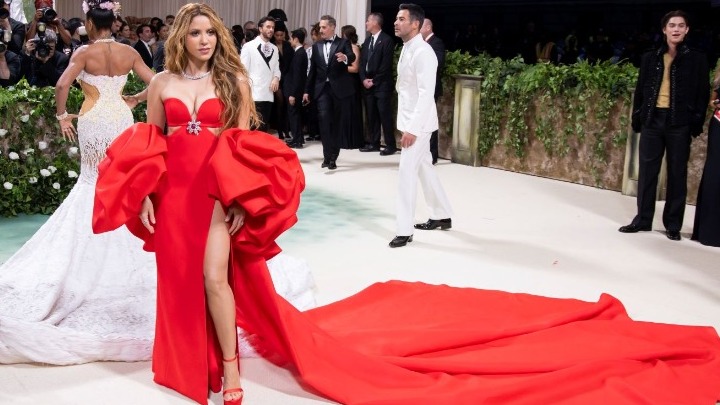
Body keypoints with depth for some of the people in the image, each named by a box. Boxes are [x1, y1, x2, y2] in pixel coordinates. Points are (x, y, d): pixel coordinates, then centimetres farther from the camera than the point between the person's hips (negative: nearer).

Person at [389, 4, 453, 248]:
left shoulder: (423, 52, -19)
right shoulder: (406, 49, 11)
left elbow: (426, 94, -24)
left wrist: (413, 128, -26)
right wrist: (407, 125, 14)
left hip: (419, 123, -10)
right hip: (409, 120, 10)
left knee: (407, 172, -8)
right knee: (424, 167, 17)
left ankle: (405, 230, -1)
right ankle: (442, 216, 31)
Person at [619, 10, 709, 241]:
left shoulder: (696, 60, 3)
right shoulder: (650, 58, 9)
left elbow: (703, 94, 1)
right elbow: (640, 90, 12)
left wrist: (697, 124, -6)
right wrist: (637, 119, 6)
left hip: (679, 123, -2)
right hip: (652, 120, 2)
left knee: (677, 174, 3)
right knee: (647, 172, 6)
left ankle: (673, 225, 10)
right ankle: (643, 219, 16)